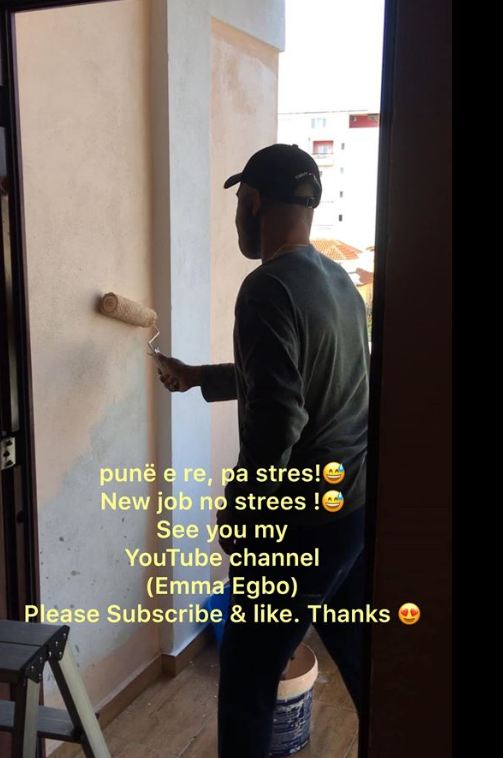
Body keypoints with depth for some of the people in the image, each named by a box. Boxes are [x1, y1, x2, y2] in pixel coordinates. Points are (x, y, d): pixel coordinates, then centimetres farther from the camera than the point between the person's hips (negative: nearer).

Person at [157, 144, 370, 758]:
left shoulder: (268, 288, -19)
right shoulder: (337, 279, 9)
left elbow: (277, 418, -26)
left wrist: (236, 507, -11)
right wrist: (199, 377, 29)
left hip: (303, 520, -9)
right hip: (358, 505, 9)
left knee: (247, 682, 8)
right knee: (359, 656, 23)